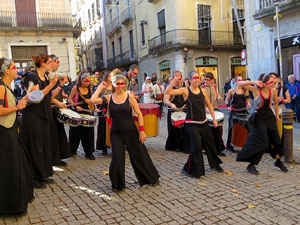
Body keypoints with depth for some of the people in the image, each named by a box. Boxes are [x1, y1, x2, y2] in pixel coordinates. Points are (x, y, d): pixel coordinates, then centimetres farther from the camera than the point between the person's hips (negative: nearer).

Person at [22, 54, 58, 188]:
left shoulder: (45, 77, 12)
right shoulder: (32, 76, -12)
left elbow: (49, 96, 14)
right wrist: (51, 85, -23)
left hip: (44, 115, 8)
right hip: (33, 115, -8)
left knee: (45, 144, 12)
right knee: (35, 146, -2)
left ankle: (44, 175, 23)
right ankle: (34, 178, 9)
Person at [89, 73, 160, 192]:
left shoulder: (130, 97, -5)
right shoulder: (108, 98, -1)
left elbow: (139, 114, -3)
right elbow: (93, 100, -15)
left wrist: (141, 130, -8)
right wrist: (101, 87, -5)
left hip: (130, 131, -1)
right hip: (116, 133, 1)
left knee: (139, 155, 10)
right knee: (117, 159, -1)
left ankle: (152, 178, 32)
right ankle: (117, 185, 22)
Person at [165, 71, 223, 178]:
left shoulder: (203, 90, 6)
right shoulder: (185, 91, -7)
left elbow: (209, 105, 15)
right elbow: (168, 92, -17)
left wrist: (214, 119, 13)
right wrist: (174, 80, -23)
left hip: (203, 123, 6)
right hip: (192, 124, -5)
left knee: (210, 144, 17)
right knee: (196, 147, -9)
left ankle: (215, 164, 41)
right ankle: (188, 169, 10)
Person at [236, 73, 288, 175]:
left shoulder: (273, 91, -3)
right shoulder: (256, 90, -15)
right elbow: (240, 83, -22)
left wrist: (277, 115, 24)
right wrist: (254, 82, -29)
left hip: (270, 117, 5)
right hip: (259, 118, -5)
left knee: (277, 141, 11)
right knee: (263, 144, -7)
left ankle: (278, 162, 37)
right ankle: (251, 165, 7)